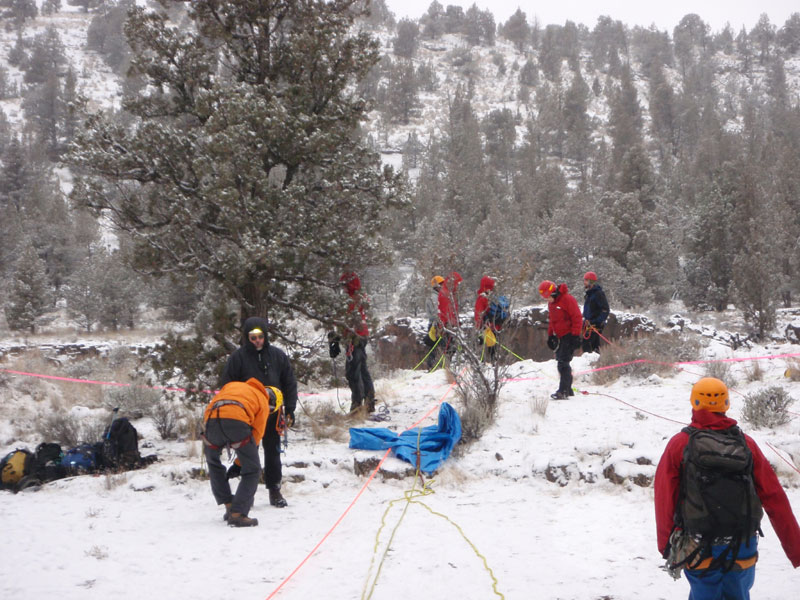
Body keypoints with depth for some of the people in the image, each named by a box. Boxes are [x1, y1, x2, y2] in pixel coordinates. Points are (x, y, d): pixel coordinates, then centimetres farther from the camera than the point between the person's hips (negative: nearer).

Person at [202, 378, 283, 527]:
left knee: (213, 462, 31)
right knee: (252, 471, 13)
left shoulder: (232, 385, 40)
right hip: (237, 420, -4)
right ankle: (237, 514, 3)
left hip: (211, 418, 4)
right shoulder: (263, 401, 27)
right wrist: (238, 464, 29)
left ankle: (229, 506, 28)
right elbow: (256, 435, 22)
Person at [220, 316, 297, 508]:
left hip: (272, 413, 2)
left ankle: (274, 490, 19)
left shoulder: (278, 355, 2)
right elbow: (227, 385, -2)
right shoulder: (238, 357, -6)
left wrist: (290, 410, 2)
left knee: (273, 452, 9)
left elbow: (290, 384, 7)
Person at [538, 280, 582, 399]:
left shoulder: (567, 299, -16)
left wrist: (575, 335, -17)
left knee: (563, 362, -13)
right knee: (561, 361, 9)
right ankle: (567, 390, 17)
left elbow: (577, 318, -16)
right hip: (559, 336, 9)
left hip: (569, 336, -9)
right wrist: (550, 335, 18)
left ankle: (563, 390, -12)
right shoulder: (551, 302, 12)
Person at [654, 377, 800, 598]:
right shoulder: (746, 444, -1)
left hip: (699, 551, -2)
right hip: (743, 552, 2)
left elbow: (664, 500, -4)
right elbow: (775, 499, 0)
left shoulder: (679, 444, -6)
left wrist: (666, 547, 8)